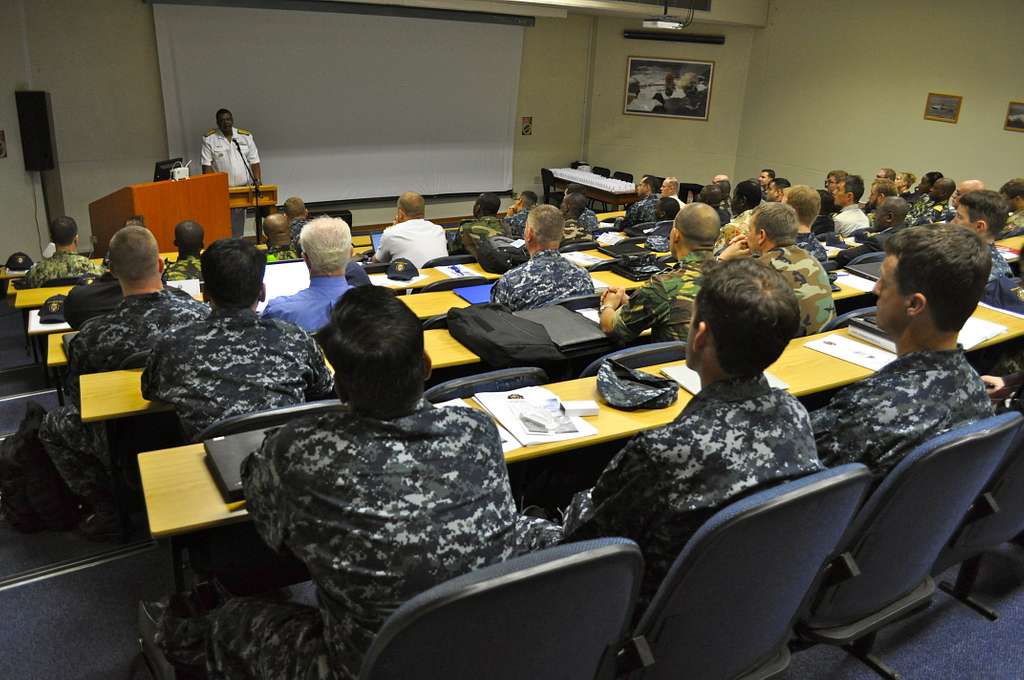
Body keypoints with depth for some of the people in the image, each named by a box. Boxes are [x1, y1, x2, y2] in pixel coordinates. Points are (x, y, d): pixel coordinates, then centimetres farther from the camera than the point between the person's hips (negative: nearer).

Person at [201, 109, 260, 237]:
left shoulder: (246, 136, 8)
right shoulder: (209, 139, 0)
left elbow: (254, 161, 9)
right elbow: (206, 165, -3)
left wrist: (258, 180, -2)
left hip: (243, 188, 3)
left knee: (239, 224, 6)